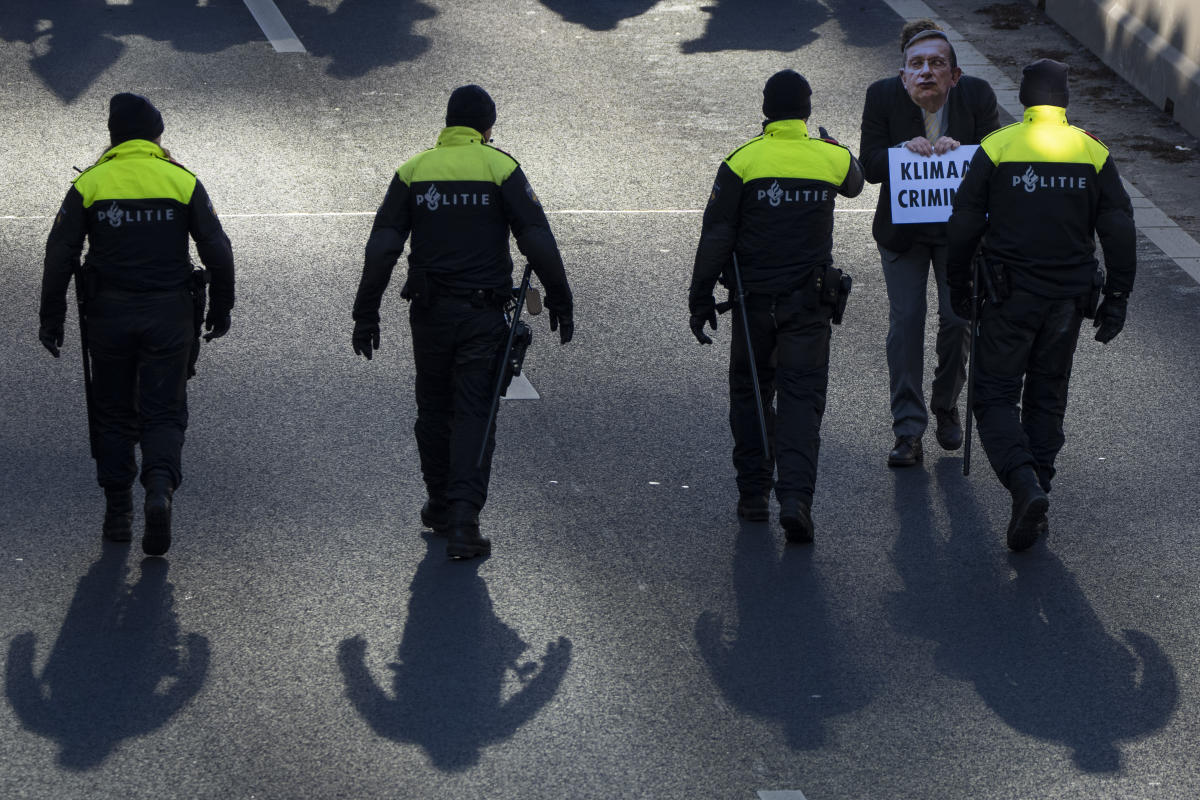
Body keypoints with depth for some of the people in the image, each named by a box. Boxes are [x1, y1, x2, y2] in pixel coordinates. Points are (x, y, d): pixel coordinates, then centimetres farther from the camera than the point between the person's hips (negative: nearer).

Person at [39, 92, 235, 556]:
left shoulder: (89, 184, -1)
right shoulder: (183, 182, 0)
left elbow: (60, 254, -2)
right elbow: (217, 250, -1)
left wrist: (51, 318, 4)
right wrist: (220, 308, 11)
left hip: (109, 315, 0)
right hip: (170, 316, 0)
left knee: (114, 412, 14)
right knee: (164, 412, 5)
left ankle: (118, 512, 13)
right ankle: (160, 487, -21)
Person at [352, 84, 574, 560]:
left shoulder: (413, 170, 4)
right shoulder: (500, 168, -3)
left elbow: (381, 248, 0)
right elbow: (537, 241, -7)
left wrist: (366, 314, 3)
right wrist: (559, 301, 1)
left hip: (429, 312, 2)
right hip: (483, 313, -2)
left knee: (434, 410, 18)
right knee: (474, 415, -1)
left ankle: (441, 506, 30)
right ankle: (462, 522, -11)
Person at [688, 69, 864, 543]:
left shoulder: (742, 161, -7)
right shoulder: (832, 158, 0)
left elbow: (716, 236, -7)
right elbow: (854, 183, 26)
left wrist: (701, 297, 0)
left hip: (753, 299, 0)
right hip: (810, 302, 0)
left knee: (750, 392, 15)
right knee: (802, 397, -2)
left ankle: (753, 494, 19)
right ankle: (795, 495, -18)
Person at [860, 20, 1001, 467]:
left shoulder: (978, 96, -14)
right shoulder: (882, 97, -15)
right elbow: (869, 166, -15)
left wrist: (958, 150, -33)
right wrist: (905, 149, -34)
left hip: (959, 228, 1)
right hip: (902, 229, 0)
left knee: (958, 318, 2)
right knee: (905, 321, -4)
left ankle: (946, 407, 28)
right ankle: (908, 432, -2)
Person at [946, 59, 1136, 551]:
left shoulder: (996, 147, -6)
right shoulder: (1093, 151, 1)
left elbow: (965, 224, -4)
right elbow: (1119, 230, 0)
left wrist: (958, 285, 9)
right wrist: (1116, 298, 7)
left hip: (1009, 296, -3)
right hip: (1068, 299, 3)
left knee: (996, 397, 2)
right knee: (1047, 397, 16)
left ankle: (1026, 486, -21)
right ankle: (1037, 496, 16)